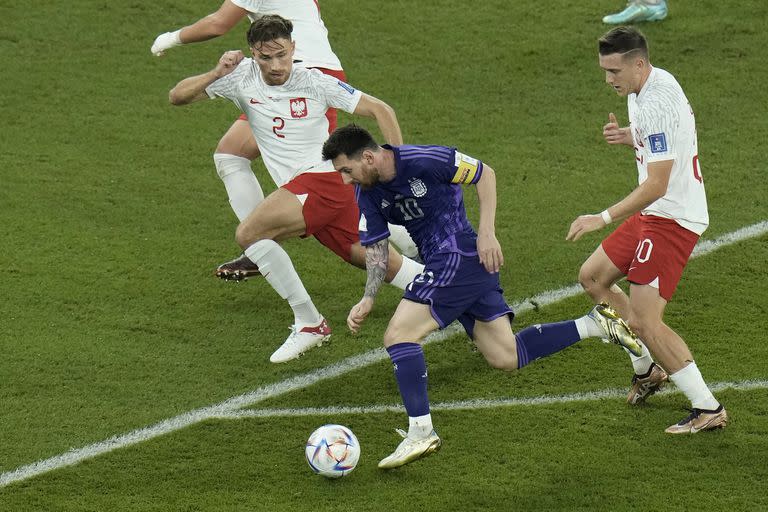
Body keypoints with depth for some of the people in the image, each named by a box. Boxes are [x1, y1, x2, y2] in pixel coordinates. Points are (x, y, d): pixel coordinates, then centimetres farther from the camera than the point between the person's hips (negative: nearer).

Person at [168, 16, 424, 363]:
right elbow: (177, 96, 8)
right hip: (299, 191, 6)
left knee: (249, 234, -23)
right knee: (376, 261, 11)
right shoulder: (242, 77, 5)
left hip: (323, 178, -6)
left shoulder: (316, 83, -6)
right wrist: (216, 74, -10)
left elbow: (380, 110, -1)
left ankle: (309, 323, -15)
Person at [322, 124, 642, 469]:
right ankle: (596, 325, 14)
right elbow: (376, 248, 9)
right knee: (506, 357, 9)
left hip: (461, 257, -9)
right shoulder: (368, 192, 4)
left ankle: (420, 432, -13)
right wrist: (368, 300, -4)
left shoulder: (422, 161, -18)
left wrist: (487, 233, -13)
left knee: (397, 335, -14)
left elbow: (484, 173, -9)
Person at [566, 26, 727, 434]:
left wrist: (603, 218, -27)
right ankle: (647, 371, 29)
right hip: (653, 214, 11)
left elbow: (657, 185, -28)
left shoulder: (657, 104, -25)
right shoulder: (646, 87, 6)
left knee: (644, 321, -14)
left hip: (672, 218, -11)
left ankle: (708, 409, -5)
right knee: (592, 278, 19)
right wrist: (629, 137, 5)